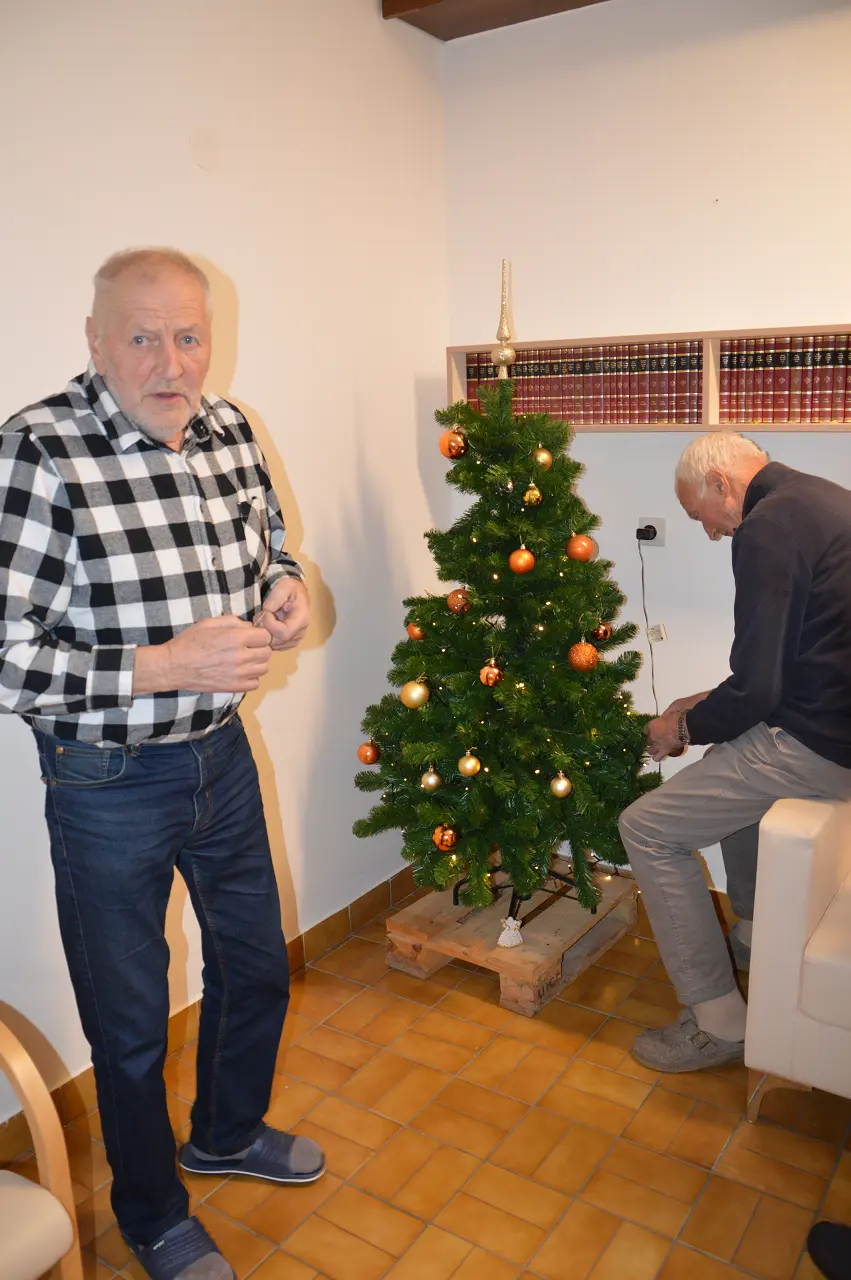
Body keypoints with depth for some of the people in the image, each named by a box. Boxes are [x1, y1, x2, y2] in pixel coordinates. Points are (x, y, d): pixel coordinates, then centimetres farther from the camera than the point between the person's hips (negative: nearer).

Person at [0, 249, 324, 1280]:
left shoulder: (227, 432, -1)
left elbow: (268, 545, 16)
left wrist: (286, 589, -6)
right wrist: (166, 666, -28)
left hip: (221, 754, 6)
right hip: (108, 782, -6)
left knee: (256, 965, 24)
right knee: (131, 1020, 15)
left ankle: (228, 1132, 55)